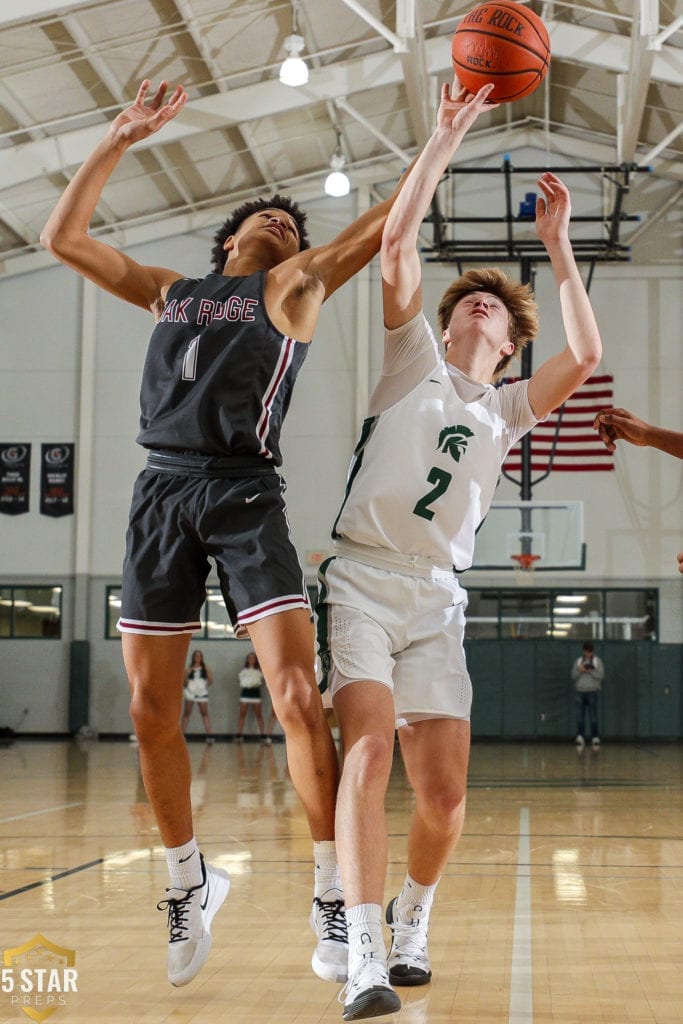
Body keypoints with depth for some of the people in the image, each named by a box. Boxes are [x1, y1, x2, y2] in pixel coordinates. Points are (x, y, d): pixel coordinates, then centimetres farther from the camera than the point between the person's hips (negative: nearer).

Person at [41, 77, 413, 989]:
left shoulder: (294, 286, 14)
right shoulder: (168, 292, 23)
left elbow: (390, 222, 5)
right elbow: (62, 236, 22)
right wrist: (120, 140, 20)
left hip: (244, 494, -3)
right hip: (162, 493, 4)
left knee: (297, 696, -15)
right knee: (152, 710, 4)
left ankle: (332, 895, -4)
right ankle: (189, 881, 22)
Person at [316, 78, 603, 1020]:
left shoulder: (507, 408, 19)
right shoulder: (413, 361, 14)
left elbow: (585, 354, 3)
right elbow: (396, 245, 2)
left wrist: (557, 244, 7)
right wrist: (448, 136, 2)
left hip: (435, 599, 3)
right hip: (361, 580, -3)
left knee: (444, 790, -5)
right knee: (368, 749, -21)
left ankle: (413, 919, 23)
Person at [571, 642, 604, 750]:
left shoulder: (597, 661, 5)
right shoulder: (578, 661, 12)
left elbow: (601, 675, -3)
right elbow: (573, 676, 8)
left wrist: (590, 671, -15)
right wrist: (580, 670, -10)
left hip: (592, 691, -2)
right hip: (580, 691, 2)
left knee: (593, 716, -5)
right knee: (580, 716, -4)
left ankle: (595, 738, -2)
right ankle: (580, 737, -5)